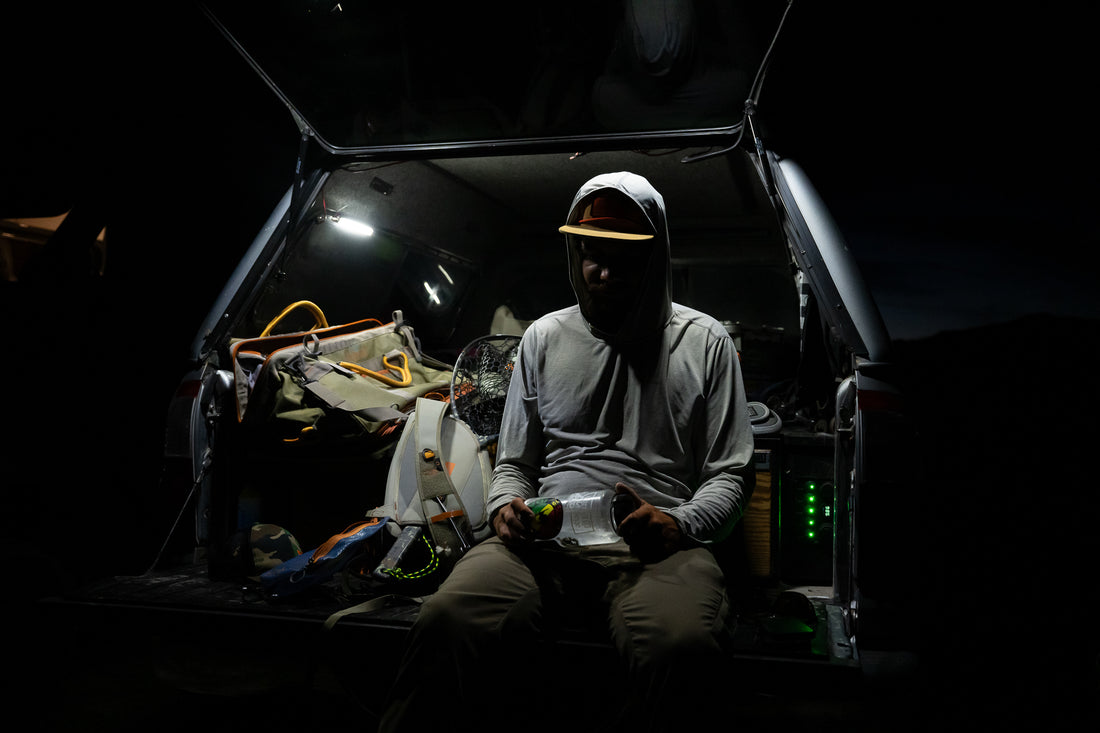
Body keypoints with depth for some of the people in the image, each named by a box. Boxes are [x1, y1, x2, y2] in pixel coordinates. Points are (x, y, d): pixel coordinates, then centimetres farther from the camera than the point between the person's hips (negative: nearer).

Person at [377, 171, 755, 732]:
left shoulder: (705, 342, 14)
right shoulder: (544, 337, 20)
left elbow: (730, 475, 12)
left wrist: (678, 524, -9)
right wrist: (506, 508, 0)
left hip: (659, 548, -1)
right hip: (546, 542, 2)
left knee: (684, 648, -38)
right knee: (450, 622, -32)